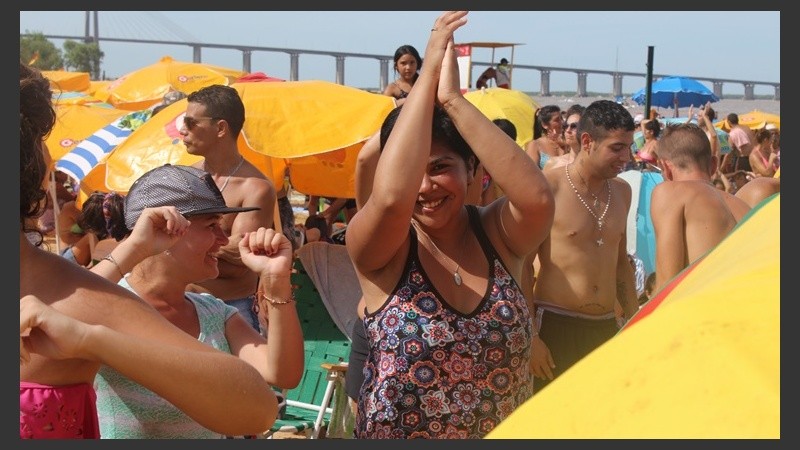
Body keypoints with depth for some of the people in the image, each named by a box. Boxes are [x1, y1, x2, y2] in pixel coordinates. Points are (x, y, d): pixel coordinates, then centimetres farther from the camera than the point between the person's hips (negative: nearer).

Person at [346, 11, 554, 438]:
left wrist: (453, 101, -29)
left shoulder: (497, 234, -7)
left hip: (507, 432, 2)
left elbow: (537, 198, -29)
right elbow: (390, 196, -36)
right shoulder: (380, 250, -13)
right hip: (395, 432, -2)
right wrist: (427, 75, -28)